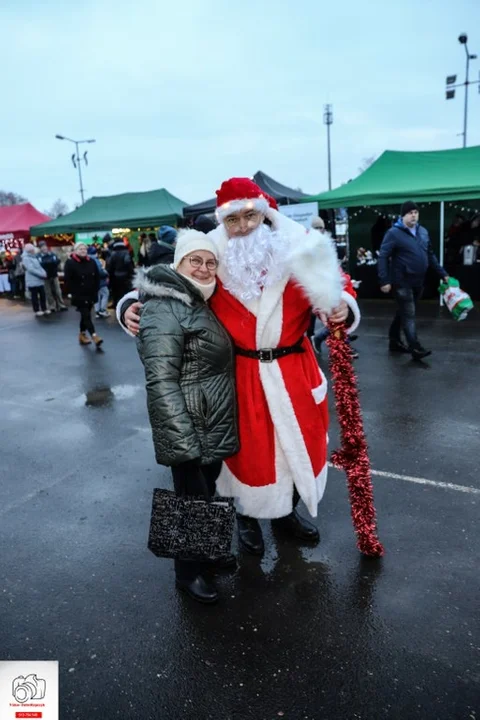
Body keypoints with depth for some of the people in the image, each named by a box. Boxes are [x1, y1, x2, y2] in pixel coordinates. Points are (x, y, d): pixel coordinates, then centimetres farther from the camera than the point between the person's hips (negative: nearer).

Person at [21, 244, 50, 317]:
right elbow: (31, 269, -20)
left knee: (43, 295, 10)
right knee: (35, 296, 1)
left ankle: (44, 309, 20)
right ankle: (37, 310, 9)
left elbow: (39, 266, 16)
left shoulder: (35, 257, 15)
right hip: (32, 281, -8)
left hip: (39, 280, 8)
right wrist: (42, 274, -19)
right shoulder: (26, 258, -12)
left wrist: (44, 273, -4)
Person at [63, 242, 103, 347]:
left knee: (85, 315, 15)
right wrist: (73, 293, -13)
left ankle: (82, 334, 29)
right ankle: (94, 336, -20)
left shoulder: (91, 262, 7)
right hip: (79, 296, -5)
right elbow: (68, 280, -11)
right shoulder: (70, 263, -8)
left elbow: (97, 277, 11)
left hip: (90, 295, 5)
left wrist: (95, 291, 5)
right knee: (86, 315, -12)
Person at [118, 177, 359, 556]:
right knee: (249, 447, 11)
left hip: (294, 370, 3)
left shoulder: (298, 249, -6)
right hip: (241, 374, -2)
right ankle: (248, 517, 40)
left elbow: (337, 283, 6)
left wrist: (342, 305, -16)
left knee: (301, 441, 17)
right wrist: (132, 306, -20)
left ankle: (287, 512, 45)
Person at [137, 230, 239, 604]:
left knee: (208, 490, 22)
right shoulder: (165, 311, -19)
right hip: (190, 429, -9)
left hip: (216, 425, 9)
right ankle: (188, 572, 27)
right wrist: (184, 440, -27)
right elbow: (161, 382, -25)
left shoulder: (201, 304, 12)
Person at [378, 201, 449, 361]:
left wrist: (442, 274, 14)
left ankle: (395, 342, 26)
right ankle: (415, 348, -5)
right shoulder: (394, 233, -9)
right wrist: (384, 280, -20)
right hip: (402, 282, -7)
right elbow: (383, 257, -13)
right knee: (408, 315, -7)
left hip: (418, 282, 7)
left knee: (403, 313, 15)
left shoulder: (423, 232, 12)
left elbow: (430, 255, 18)